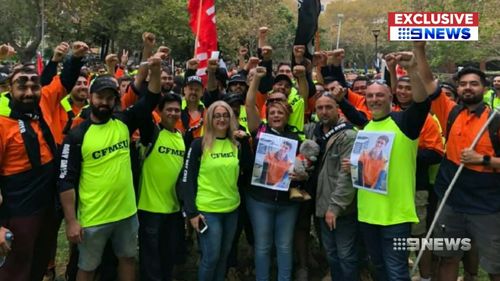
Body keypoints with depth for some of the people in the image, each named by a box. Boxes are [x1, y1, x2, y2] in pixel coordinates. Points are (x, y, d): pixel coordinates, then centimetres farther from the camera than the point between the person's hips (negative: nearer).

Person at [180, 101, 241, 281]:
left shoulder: (236, 144, 5)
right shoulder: (199, 144, -9)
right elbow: (187, 180, -8)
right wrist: (192, 212, -12)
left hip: (232, 208, 5)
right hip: (208, 210, -5)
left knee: (224, 255, 16)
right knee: (211, 257, 1)